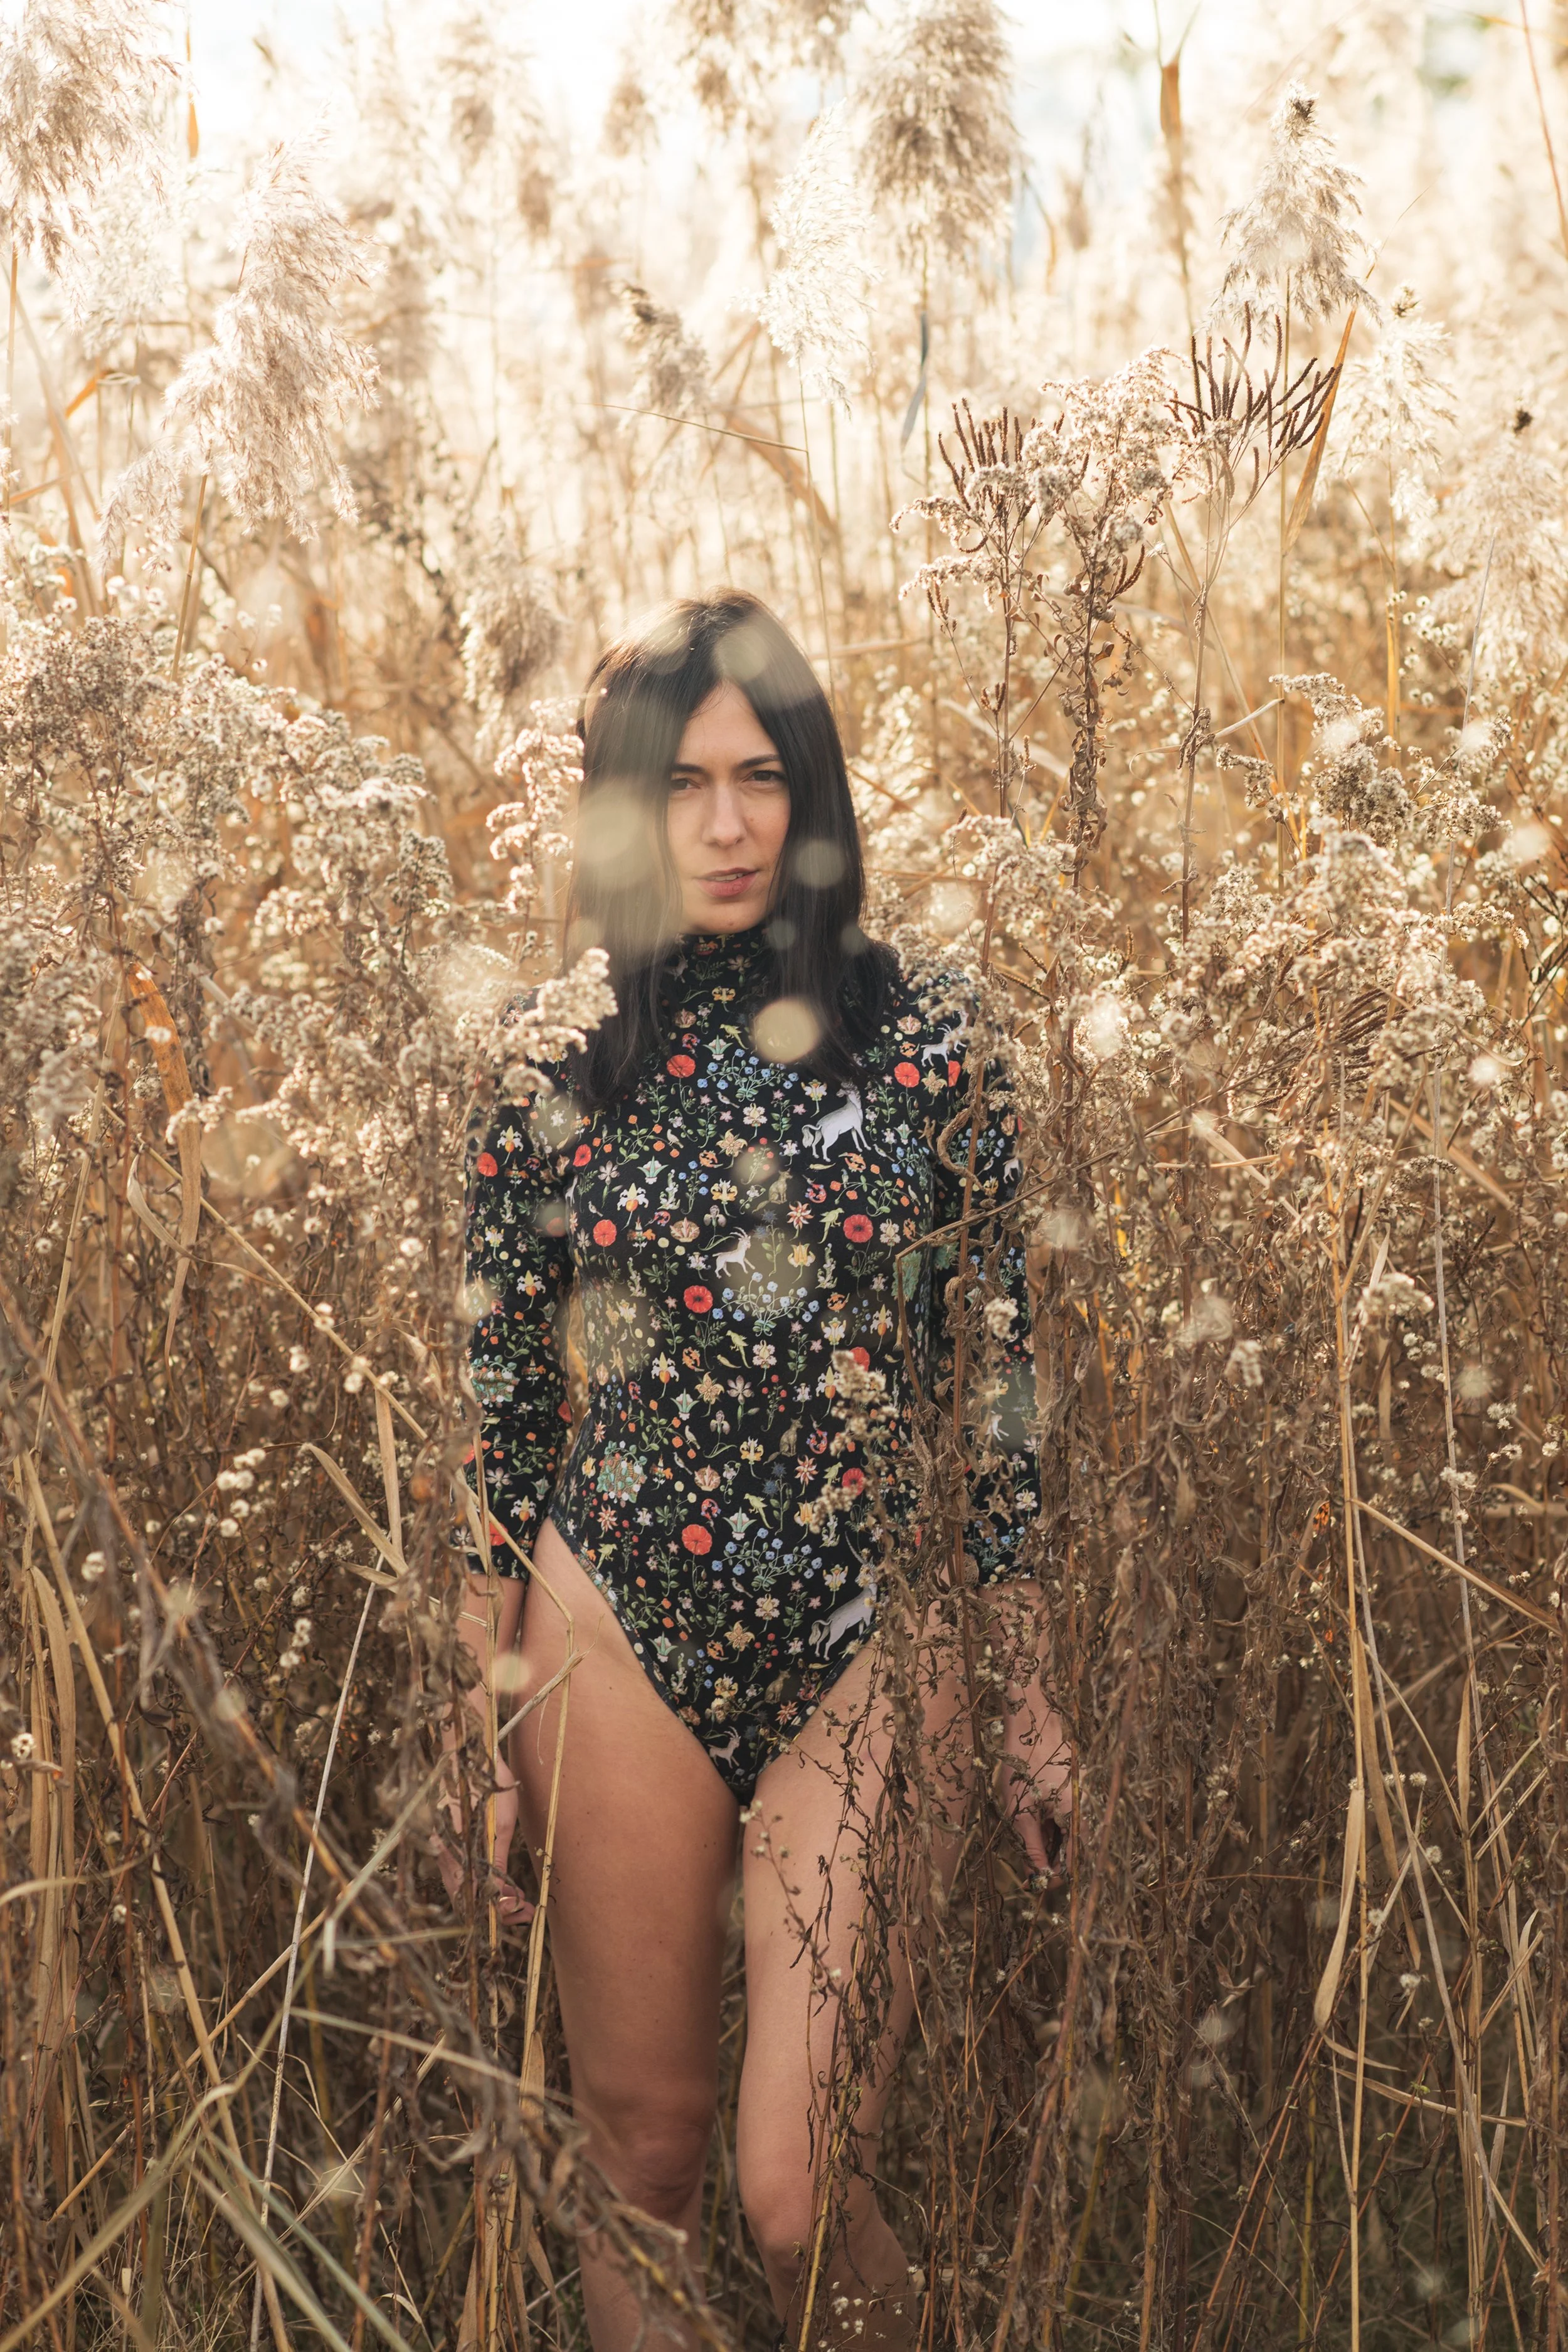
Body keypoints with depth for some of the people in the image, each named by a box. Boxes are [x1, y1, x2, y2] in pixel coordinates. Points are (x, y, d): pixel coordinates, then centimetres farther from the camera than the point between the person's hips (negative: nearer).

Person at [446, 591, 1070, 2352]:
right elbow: (497, 1408, 4)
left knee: (797, 2193, -3)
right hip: (621, 1636, 1)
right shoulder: (555, 1067, 1)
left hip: (867, 1647, -1)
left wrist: (1026, 1682, 3)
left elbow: (997, 1370, 3)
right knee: (640, 2150, 13)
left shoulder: (918, 1043, 0)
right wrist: (479, 1711, 3)